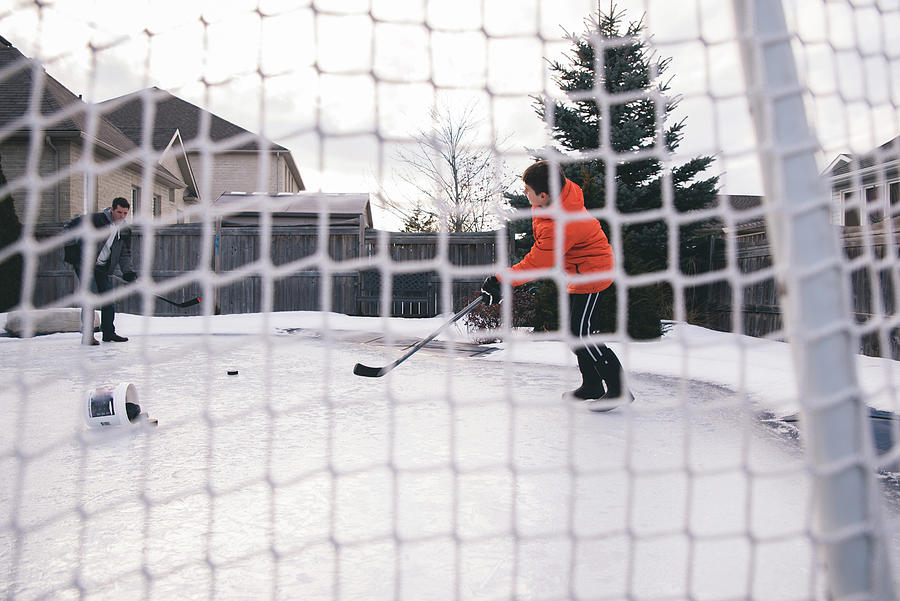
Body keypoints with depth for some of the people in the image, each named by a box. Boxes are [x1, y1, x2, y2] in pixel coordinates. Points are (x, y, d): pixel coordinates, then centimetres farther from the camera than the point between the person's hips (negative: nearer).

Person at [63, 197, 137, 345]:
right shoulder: (96, 219, -13)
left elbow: (125, 253, 11)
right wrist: (71, 247, -10)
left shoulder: (125, 230, 6)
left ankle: (108, 332, 18)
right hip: (84, 263, -6)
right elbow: (70, 224, -7)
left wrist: (127, 271, -2)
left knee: (108, 298, 6)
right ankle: (87, 335, -8)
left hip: (104, 268, 6)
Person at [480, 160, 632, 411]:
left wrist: (500, 280, -19)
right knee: (574, 330, 13)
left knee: (581, 333, -13)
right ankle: (592, 385, 23)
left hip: (591, 273, -10)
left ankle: (618, 388, -4)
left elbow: (535, 265, -27)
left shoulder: (560, 227, -33)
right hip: (578, 272, 10)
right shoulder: (563, 188, -8)